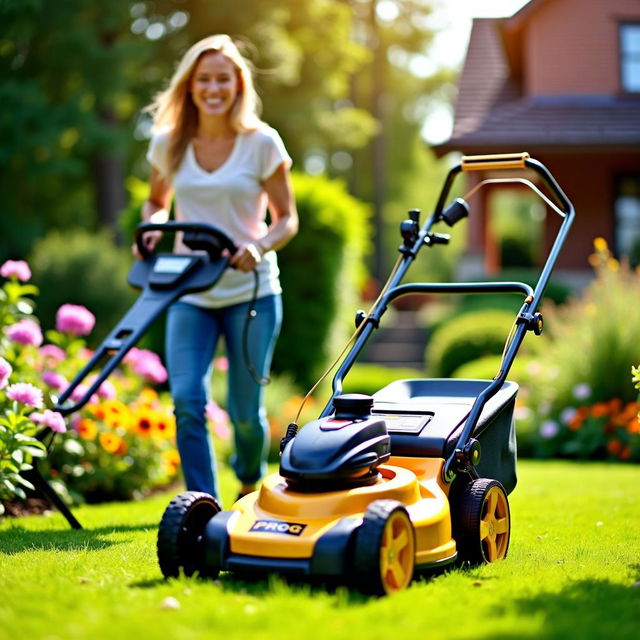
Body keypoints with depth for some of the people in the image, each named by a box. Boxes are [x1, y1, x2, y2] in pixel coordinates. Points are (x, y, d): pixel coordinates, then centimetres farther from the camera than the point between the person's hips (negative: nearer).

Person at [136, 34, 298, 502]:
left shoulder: (262, 143, -6)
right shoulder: (168, 144, 2)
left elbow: (287, 218, -1)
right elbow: (156, 202, 18)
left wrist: (259, 246, -21)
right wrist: (152, 229, -4)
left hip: (251, 291, -2)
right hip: (189, 293, 2)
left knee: (245, 410, 3)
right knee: (187, 399, -15)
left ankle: (251, 485, 35)